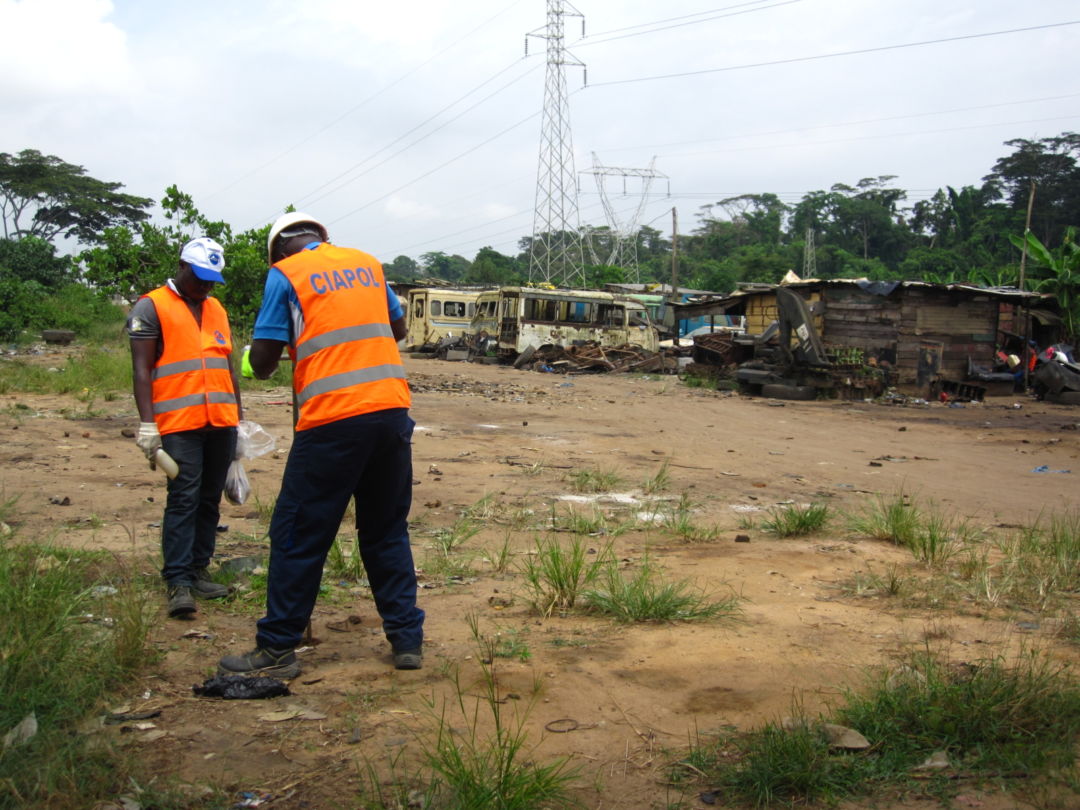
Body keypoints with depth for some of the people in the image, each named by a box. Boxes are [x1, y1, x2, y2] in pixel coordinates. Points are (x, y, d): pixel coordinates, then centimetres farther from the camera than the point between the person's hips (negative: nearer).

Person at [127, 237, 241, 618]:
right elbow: (142, 368, -5)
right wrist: (147, 423, -12)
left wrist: (239, 417, 22)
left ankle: (198, 571, 15)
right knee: (183, 499, -9)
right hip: (179, 424, -6)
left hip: (221, 422, 6)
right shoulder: (151, 307, 1)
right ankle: (178, 582, -7)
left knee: (210, 499, 8)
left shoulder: (217, 309, 20)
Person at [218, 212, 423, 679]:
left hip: (331, 420, -5)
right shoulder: (368, 263, 16)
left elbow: (261, 361, -1)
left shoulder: (285, 274, 2)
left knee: (298, 535, 5)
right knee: (387, 531, 16)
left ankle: (277, 649, 10)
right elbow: (398, 328, 27)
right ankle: (407, 638, 17)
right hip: (392, 410, 5)